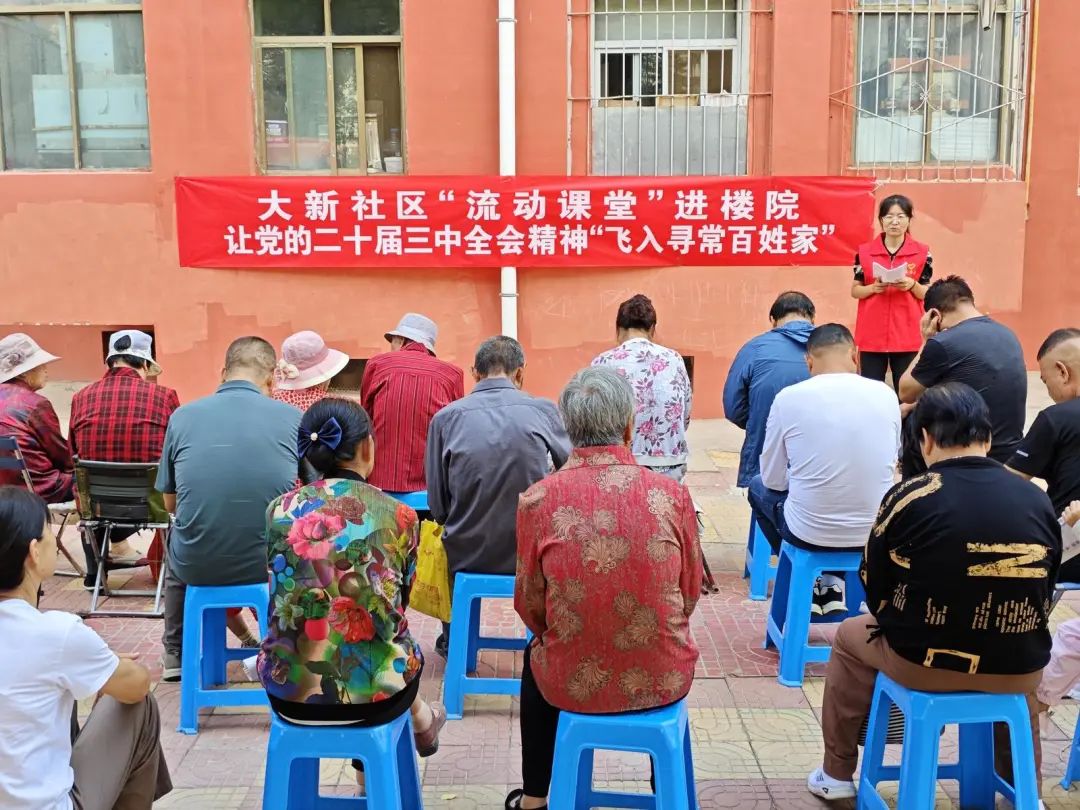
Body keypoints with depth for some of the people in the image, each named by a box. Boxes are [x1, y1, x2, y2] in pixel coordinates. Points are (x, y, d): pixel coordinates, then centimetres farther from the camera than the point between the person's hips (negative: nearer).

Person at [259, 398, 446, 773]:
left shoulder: (279, 511, -3)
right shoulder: (399, 516, -7)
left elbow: (284, 602, 11)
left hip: (288, 691, 2)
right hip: (375, 693, -2)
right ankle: (421, 721, 56)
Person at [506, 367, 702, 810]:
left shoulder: (537, 500, -14)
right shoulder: (672, 494, -11)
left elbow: (530, 606, -4)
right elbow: (690, 594, 1)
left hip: (571, 680, 0)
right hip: (663, 679, 1)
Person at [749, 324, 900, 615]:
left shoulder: (788, 397, -11)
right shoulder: (885, 394, -3)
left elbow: (774, 480, -2)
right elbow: (889, 467, 11)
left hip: (809, 532, -3)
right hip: (876, 531, 3)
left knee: (758, 486, 28)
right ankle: (831, 582, 27)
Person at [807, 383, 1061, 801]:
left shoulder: (908, 496, -12)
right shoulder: (1038, 501, -3)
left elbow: (875, 592, -1)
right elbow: (1041, 600, 8)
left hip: (923, 662, -3)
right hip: (1018, 671, 3)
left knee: (850, 635, 27)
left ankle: (837, 775, 36)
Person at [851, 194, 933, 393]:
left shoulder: (922, 253, 2)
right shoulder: (865, 251, 3)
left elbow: (927, 294, 6)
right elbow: (855, 291, 6)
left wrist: (912, 285, -15)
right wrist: (873, 287, -13)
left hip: (906, 335, 0)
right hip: (872, 334, 0)